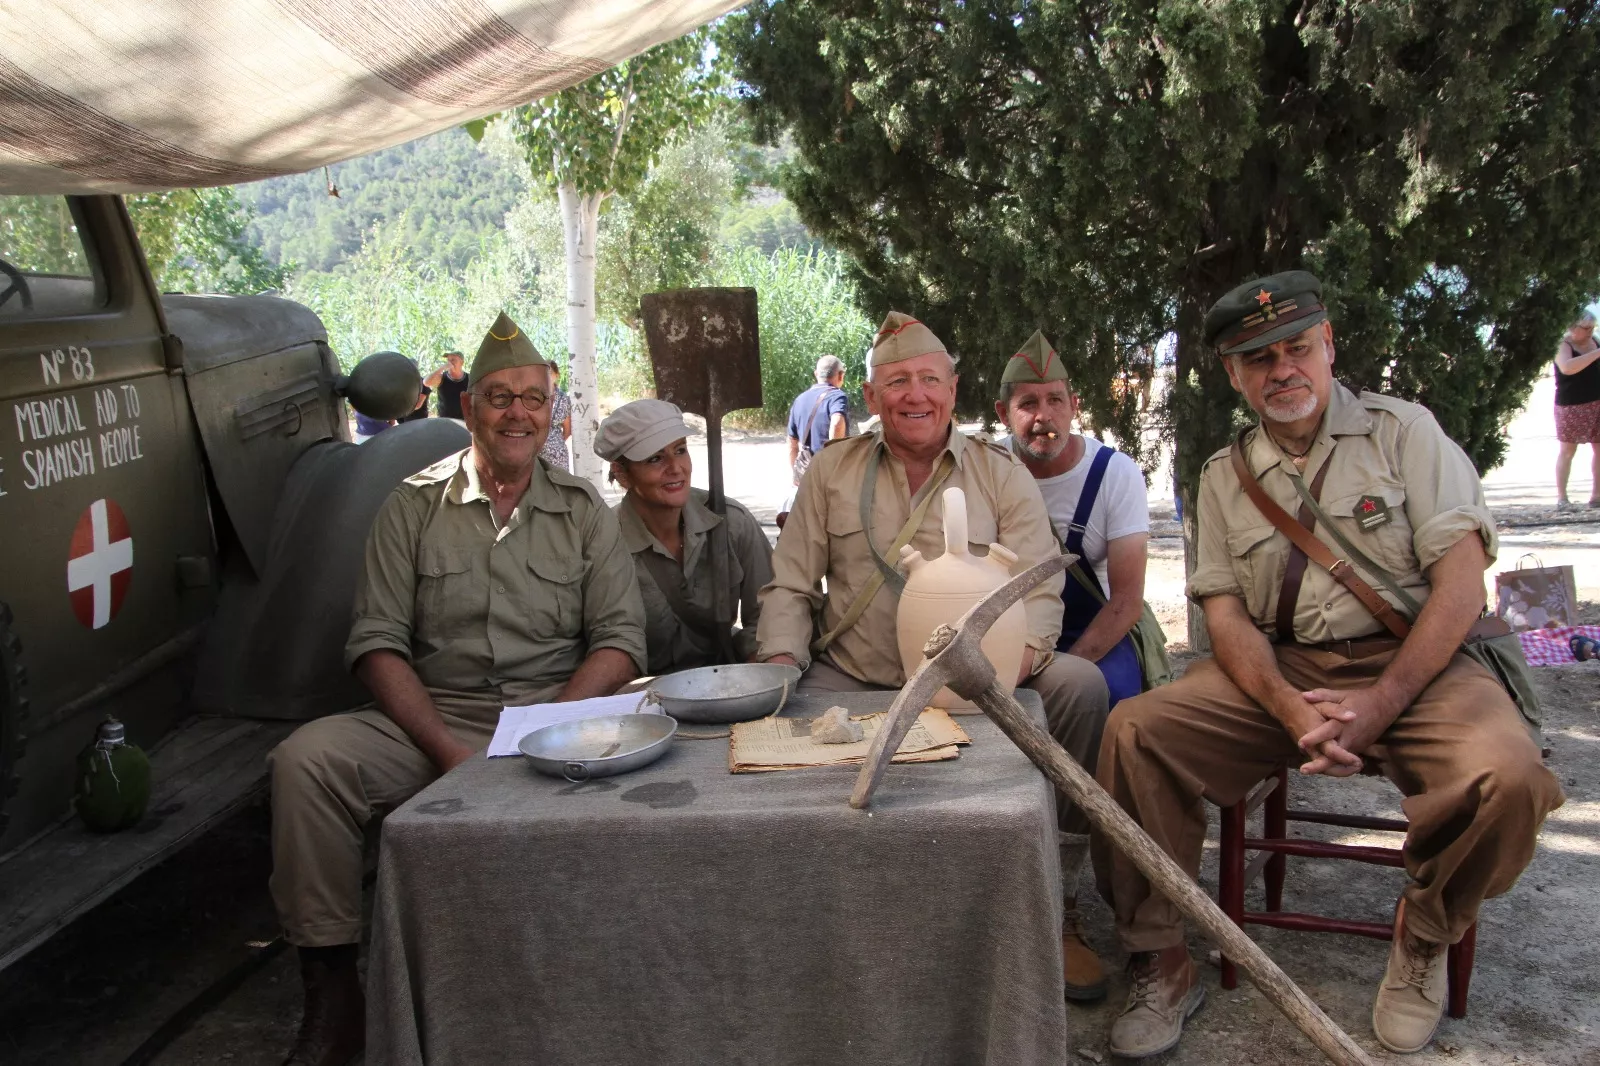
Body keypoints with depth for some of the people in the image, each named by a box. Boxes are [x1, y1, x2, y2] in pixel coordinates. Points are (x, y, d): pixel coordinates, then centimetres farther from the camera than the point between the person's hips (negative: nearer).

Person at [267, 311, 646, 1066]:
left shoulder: (583, 512, 11)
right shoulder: (413, 508, 10)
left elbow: (619, 640, 3)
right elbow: (377, 643, 2)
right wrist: (444, 746, -14)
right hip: (429, 720, 1)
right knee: (306, 758, -26)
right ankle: (331, 988, -12)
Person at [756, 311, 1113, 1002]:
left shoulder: (1001, 474, 6)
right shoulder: (830, 472, 10)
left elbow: (1038, 587, -3)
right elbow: (791, 587, 8)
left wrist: (1021, 652, -25)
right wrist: (780, 661, -12)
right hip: (853, 683, 1)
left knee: (1080, 685, -26)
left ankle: (1056, 909, -13)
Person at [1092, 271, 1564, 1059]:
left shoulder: (1402, 431, 5)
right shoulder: (1225, 477, 13)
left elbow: (1462, 580, -5)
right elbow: (1224, 610, 3)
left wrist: (1381, 704, -17)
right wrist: (1291, 710, -18)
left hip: (1411, 661, -2)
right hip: (1279, 671, 2)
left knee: (1506, 773, -32)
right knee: (1133, 729, -22)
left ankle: (1423, 938, -1)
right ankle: (1163, 964, -10)